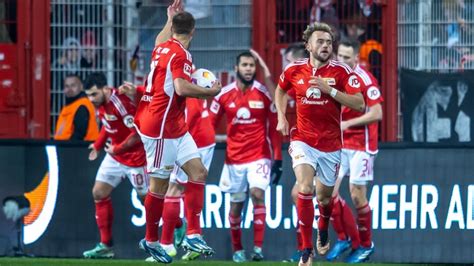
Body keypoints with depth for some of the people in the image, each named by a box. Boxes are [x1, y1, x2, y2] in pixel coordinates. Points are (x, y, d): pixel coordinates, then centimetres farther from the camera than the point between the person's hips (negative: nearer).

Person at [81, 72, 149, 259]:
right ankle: (106, 246, 7)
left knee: (147, 199, 2)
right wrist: (98, 145, 8)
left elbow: (138, 133, -26)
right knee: (99, 193, 3)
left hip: (135, 157, -8)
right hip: (115, 156, 8)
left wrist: (117, 149, -18)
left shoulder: (120, 103, -28)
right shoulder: (101, 103, -2)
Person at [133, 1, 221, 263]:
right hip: (161, 127, -10)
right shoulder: (179, 54, -17)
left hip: (175, 127, 10)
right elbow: (181, 87, -29)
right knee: (160, 184, -1)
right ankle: (151, 241, 10)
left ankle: (193, 234, -4)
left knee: (198, 172, 1)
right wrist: (210, 91, -16)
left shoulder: (162, 48, 11)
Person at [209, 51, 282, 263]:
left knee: (257, 193, -20)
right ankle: (237, 250, 22)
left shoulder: (264, 94, -3)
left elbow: (274, 128, 2)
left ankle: (258, 247, -19)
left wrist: (278, 159, 0)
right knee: (236, 204, 7)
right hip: (233, 158, 2)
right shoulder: (224, 95, 0)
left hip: (259, 156, -2)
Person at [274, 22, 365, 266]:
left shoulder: (341, 71, -8)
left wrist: (330, 90, -23)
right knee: (305, 188, -22)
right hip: (303, 140, 0)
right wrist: (281, 117, 7)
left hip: (331, 144, 0)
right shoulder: (294, 70, -2)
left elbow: (359, 104, -15)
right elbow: (280, 90, 20)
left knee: (324, 196, 13)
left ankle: (323, 230, 50)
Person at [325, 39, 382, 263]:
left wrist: (347, 123, -21)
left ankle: (365, 245, 13)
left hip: (361, 144, -6)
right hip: (339, 143, 6)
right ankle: (344, 238, 14)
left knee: (357, 195, -3)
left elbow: (377, 113, -18)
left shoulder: (365, 79, -14)